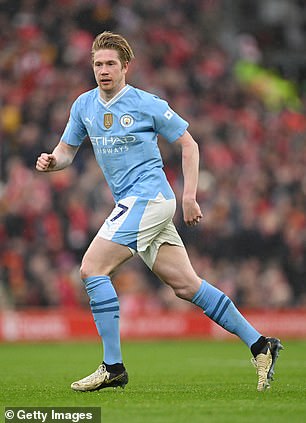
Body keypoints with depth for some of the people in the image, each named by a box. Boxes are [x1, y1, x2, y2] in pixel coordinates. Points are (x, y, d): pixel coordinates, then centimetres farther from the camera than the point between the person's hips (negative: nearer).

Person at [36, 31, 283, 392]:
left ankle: (113, 367, -11)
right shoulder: (84, 105, 11)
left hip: (148, 196, -7)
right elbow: (67, 150, 19)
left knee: (91, 268, -15)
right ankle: (259, 344, 9)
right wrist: (52, 161, -4)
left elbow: (188, 144, 1)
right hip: (131, 203, 7)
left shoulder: (148, 104, -6)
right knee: (186, 285, 4)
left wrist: (189, 196, -6)